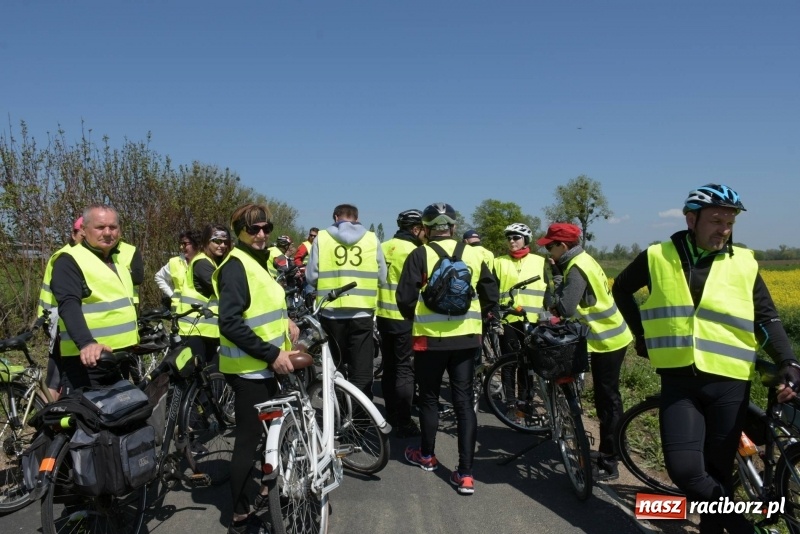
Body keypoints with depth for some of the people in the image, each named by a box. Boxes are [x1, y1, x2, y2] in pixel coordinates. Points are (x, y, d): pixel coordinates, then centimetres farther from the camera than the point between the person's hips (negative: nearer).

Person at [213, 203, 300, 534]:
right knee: (249, 440, 0)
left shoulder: (258, 261, 13)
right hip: (248, 368, -10)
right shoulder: (236, 266, -18)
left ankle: (267, 492, 39)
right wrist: (272, 353, -25)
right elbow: (230, 323, -26)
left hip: (264, 366, 10)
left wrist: (283, 322, 5)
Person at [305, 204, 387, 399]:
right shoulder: (372, 239, 1)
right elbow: (382, 278, 4)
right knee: (361, 372, 5)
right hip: (362, 312, 0)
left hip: (331, 312, 1)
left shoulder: (321, 238, 0)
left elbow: (311, 277, 0)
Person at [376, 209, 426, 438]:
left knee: (389, 367, 15)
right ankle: (404, 422, 4)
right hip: (405, 317, -7)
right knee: (405, 369, 0)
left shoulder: (382, 247, 7)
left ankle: (391, 417, 24)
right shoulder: (412, 251, -14)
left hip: (383, 314, 7)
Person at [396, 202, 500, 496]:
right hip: (466, 337, 3)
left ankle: (426, 455, 33)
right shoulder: (474, 254, 4)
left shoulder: (421, 255, -8)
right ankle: (465, 474, 5)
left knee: (429, 398, 15)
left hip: (430, 337, -3)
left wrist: (413, 318, 10)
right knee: (464, 401, 6)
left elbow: (405, 296, -9)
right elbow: (491, 295, 9)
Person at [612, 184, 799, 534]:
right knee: (684, 469, -13)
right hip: (679, 381, 0)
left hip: (729, 383, 1)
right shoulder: (657, 258, 2)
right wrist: (641, 333, 13)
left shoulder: (743, 264, 3)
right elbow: (621, 289, 18)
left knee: (718, 471, 7)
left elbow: (766, 319, 5)